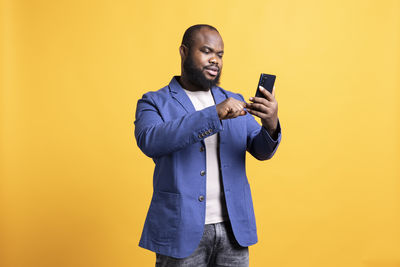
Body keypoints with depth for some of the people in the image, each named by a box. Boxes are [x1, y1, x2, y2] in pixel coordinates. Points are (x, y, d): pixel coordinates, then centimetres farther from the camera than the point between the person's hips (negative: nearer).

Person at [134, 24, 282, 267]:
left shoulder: (235, 101, 11)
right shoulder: (154, 103, 0)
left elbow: (262, 150, 3)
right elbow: (150, 141, -20)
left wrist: (271, 124, -20)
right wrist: (214, 115, -26)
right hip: (182, 231, -3)